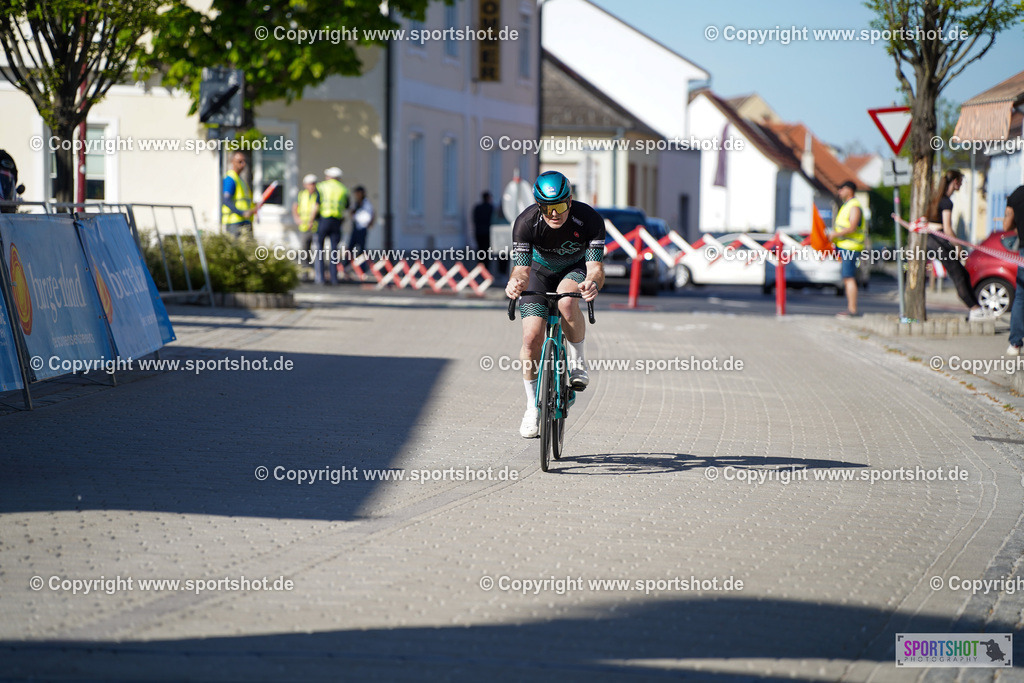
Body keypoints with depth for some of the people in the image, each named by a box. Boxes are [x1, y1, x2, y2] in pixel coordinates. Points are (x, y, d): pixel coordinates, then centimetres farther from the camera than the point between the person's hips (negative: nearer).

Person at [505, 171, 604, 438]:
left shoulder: (590, 220, -32)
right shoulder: (526, 223, -31)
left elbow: (596, 269, -37)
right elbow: (522, 269, -33)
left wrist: (593, 283, -61)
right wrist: (515, 283, -57)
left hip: (576, 269, -1)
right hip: (541, 271, 1)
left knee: (566, 301, -37)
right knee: (532, 338, -14)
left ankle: (577, 363, -12)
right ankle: (533, 408, 5)